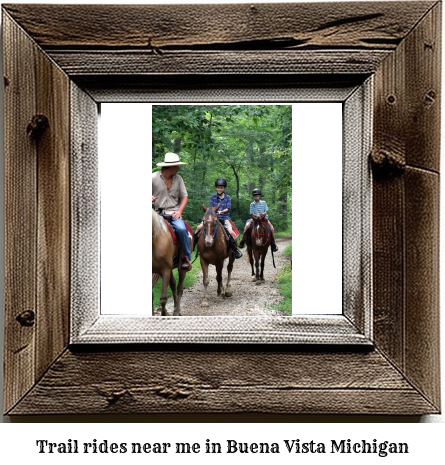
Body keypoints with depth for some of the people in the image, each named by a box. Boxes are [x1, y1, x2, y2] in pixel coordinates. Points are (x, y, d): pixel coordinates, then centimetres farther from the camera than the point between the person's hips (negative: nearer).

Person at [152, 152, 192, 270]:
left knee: (181, 229, -28)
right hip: (157, 212, -1)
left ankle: (187, 257, -11)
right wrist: (151, 198, -17)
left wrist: (179, 211, -6)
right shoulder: (153, 177, -1)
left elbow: (184, 197, 11)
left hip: (173, 213, 1)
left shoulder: (178, 178, 9)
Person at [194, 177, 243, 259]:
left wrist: (221, 211, -21)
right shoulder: (213, 196, 8)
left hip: (224, 218, -2)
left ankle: (235, 250, -11)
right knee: (199, 227, -13)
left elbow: (227, 209, -3)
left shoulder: (227, 197, 4)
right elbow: (210, 207, 5)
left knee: (230, 231, -25)